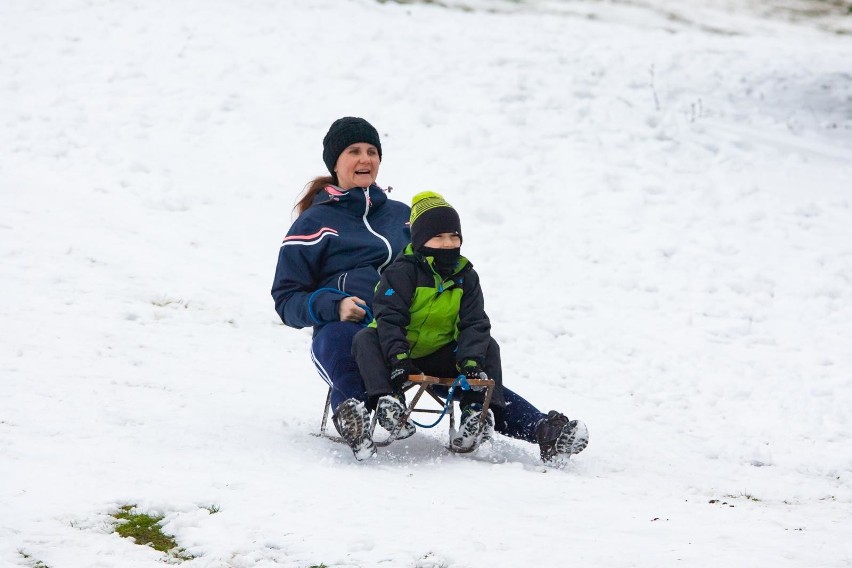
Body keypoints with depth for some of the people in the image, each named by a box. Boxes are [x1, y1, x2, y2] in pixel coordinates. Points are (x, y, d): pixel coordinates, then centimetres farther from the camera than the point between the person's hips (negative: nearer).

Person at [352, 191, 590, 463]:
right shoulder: (402, 271, -12)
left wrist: (470, 360, -27)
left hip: (440, 356, 4)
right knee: (365, 339, -34)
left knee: (487, 347, -16)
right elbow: (389, 317, -22)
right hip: (400, 353, -4)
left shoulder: (465, 277, 3)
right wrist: (398, 357, -39)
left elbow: (474, 324, -7)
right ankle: (387, 402, -55)